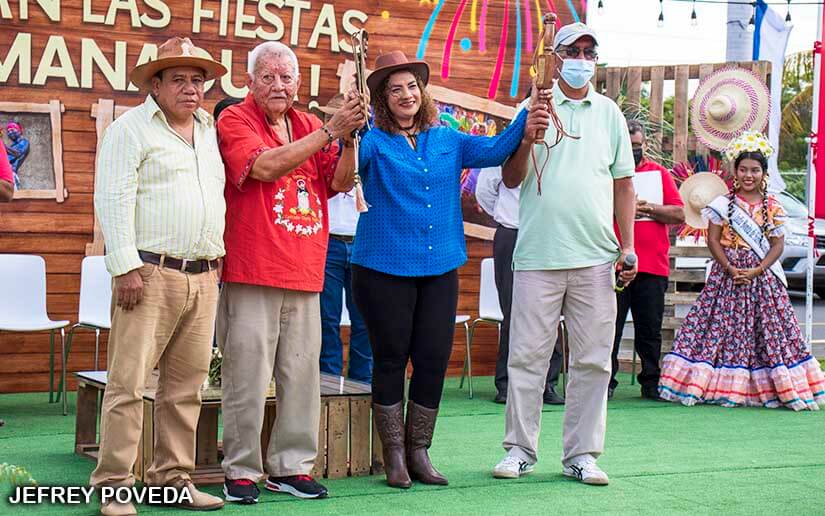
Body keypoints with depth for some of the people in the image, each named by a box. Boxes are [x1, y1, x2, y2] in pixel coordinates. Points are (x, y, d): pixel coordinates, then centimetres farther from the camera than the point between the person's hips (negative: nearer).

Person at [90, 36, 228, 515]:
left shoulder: (211, 131, 18)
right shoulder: (131, 129, -2)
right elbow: (113, 200, -10)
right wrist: (126, 268, -16)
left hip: (203, 276, 7)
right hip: (150, 274, -6)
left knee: (187, 385, 8)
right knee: (129, 382, -7)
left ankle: (174, 476, 16)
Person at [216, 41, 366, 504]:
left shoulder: (310, 126, 15)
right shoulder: (235, 120, -1)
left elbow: (340, 183, 8)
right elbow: (265, 166, -17)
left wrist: (349, 138, -10)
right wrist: (331, 130, -17)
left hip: (304, 274, 5)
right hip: (251, 273, -5)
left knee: (302, 374, 7)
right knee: (248, 375, -3)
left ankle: (292, 466, 17)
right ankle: (242, 471, 6)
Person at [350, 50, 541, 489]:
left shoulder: (447, 141, 11)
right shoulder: (374, 143, -2)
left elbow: (495, 150, 5)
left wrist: (530, 114, -5)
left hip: (440, 269, 4)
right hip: (384, 269, -4)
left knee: (434, 361, 5)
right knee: (391, 360, 4)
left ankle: (418, 452, 19)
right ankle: (394, 456, 15)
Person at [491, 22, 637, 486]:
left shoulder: (609, 113, 13)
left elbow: (623, 184, 15)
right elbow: (511, 179, 2)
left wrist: (628, 245, 7)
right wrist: (527, 137, -16)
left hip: (596, 257, 3)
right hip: (538, 253, -2)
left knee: (593, 360, 3)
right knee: (527, 356, 0)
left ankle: (582, 454, 11)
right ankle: (521, 450, 9)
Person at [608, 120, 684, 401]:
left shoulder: (660, 173, 15)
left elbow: (679, 215, 5)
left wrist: (647, 208, -6)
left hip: (653, 266, 2)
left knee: (650, 329, 6)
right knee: (610, 326, -2)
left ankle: (651, 383, 14)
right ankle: (605, 382, 5)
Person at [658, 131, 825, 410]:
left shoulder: (773, 207, 4)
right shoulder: (723, 204, 2)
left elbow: (777, 244, 1)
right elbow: (713, 239, -1)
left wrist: (757, 270, -12)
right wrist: (730, 268, -14)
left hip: (762, 275, 1)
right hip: (727, 273, -1)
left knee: (769, 325, -2)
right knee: (723, 324, -4)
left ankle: (763, 387, 5)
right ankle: (724, 386, 1)